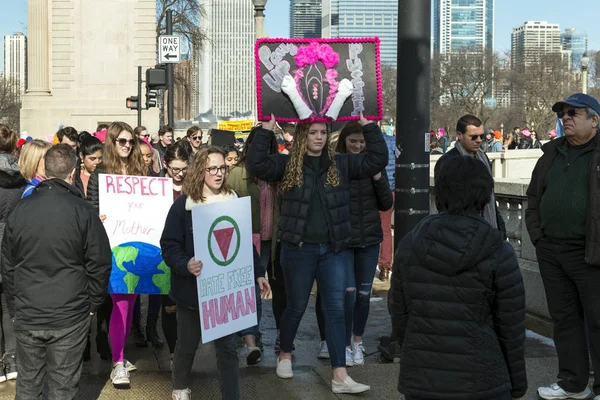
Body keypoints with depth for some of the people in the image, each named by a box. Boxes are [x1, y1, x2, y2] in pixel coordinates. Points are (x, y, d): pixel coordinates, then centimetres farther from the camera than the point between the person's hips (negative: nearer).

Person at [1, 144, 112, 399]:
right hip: (70, 317, -3)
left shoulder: (21, 209, 0)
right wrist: (92, 304, 5)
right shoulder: (82, 211, -10)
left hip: (27, 316, 3)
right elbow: (100, 264, -8)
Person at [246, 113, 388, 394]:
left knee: (335, 310, 0)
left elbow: (378, 160, 3)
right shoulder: (287, 164, 0)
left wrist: (368, 125, -2)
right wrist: (267, 129, -16)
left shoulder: (341, 164, 6)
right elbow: (255, 164, -14)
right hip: (299, 249, -2)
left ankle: (340, 377, 0)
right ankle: (285, 356, 36)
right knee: (296, 307, 11)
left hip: (335, 250, 2)